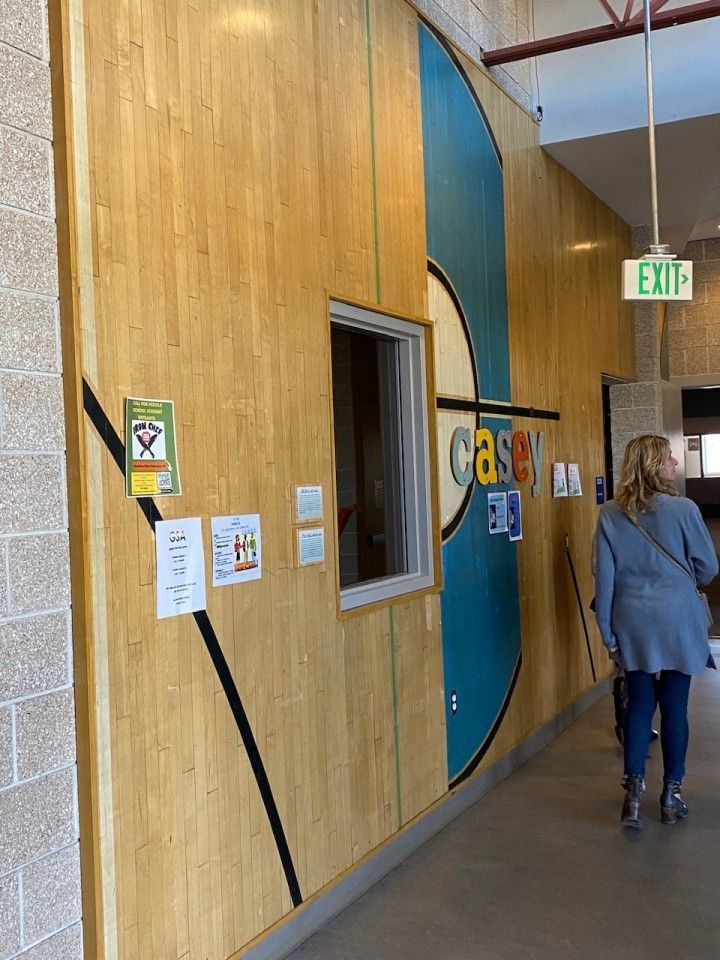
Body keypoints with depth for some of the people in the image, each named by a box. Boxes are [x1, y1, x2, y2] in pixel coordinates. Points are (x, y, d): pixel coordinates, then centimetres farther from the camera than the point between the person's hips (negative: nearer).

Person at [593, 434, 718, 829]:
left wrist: (608, 632, 6)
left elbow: (604, 576, -1)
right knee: (674, 707, 9)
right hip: (677, 622, -2)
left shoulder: (610, 514, -3)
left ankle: (633, 794, 7)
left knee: (638, 705, 12)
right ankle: (670, 796, 19)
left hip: (633, 625, 3)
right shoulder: (683, 509, -11)